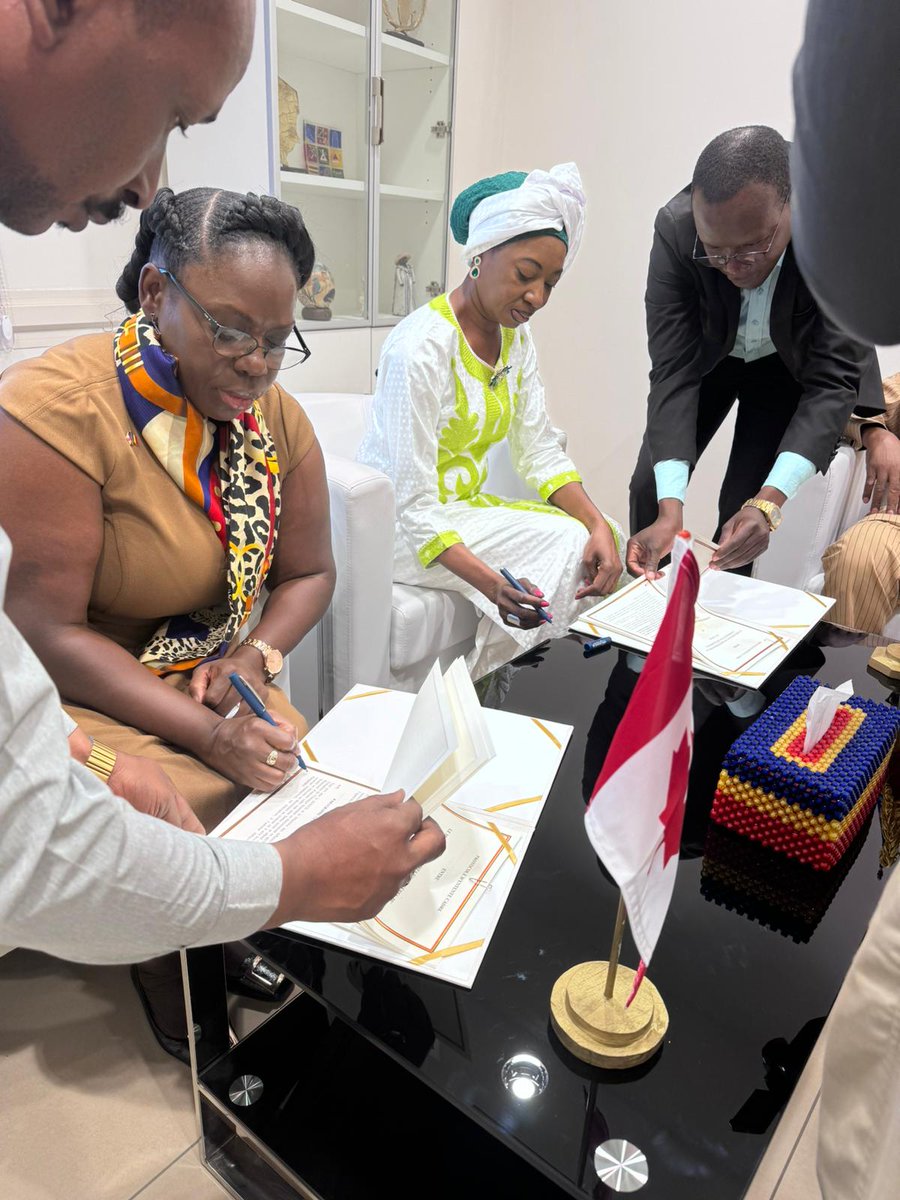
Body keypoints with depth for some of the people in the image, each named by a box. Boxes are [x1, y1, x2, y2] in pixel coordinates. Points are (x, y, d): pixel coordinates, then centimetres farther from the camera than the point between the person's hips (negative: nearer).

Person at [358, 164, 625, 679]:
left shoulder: (516, 337, 4)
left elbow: (542, 453, 3)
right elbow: (412, 506, -25)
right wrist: (490, 584, -38)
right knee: (566, 549, -19)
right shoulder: (421, 347, -22)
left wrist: (599, 525, -14)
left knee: (600, 538, -8)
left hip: (464, 504, 8)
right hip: (397, 524, -8)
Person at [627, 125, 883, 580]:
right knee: (651, 487, -4)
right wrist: (670, 509, -41)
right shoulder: (675, 229, -32)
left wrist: (769, 503, -47)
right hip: (707, 353, 2)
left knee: (742, 505, -12)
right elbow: (673, 369, -31)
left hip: (788, 364, -1)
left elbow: (832, 381, -32)